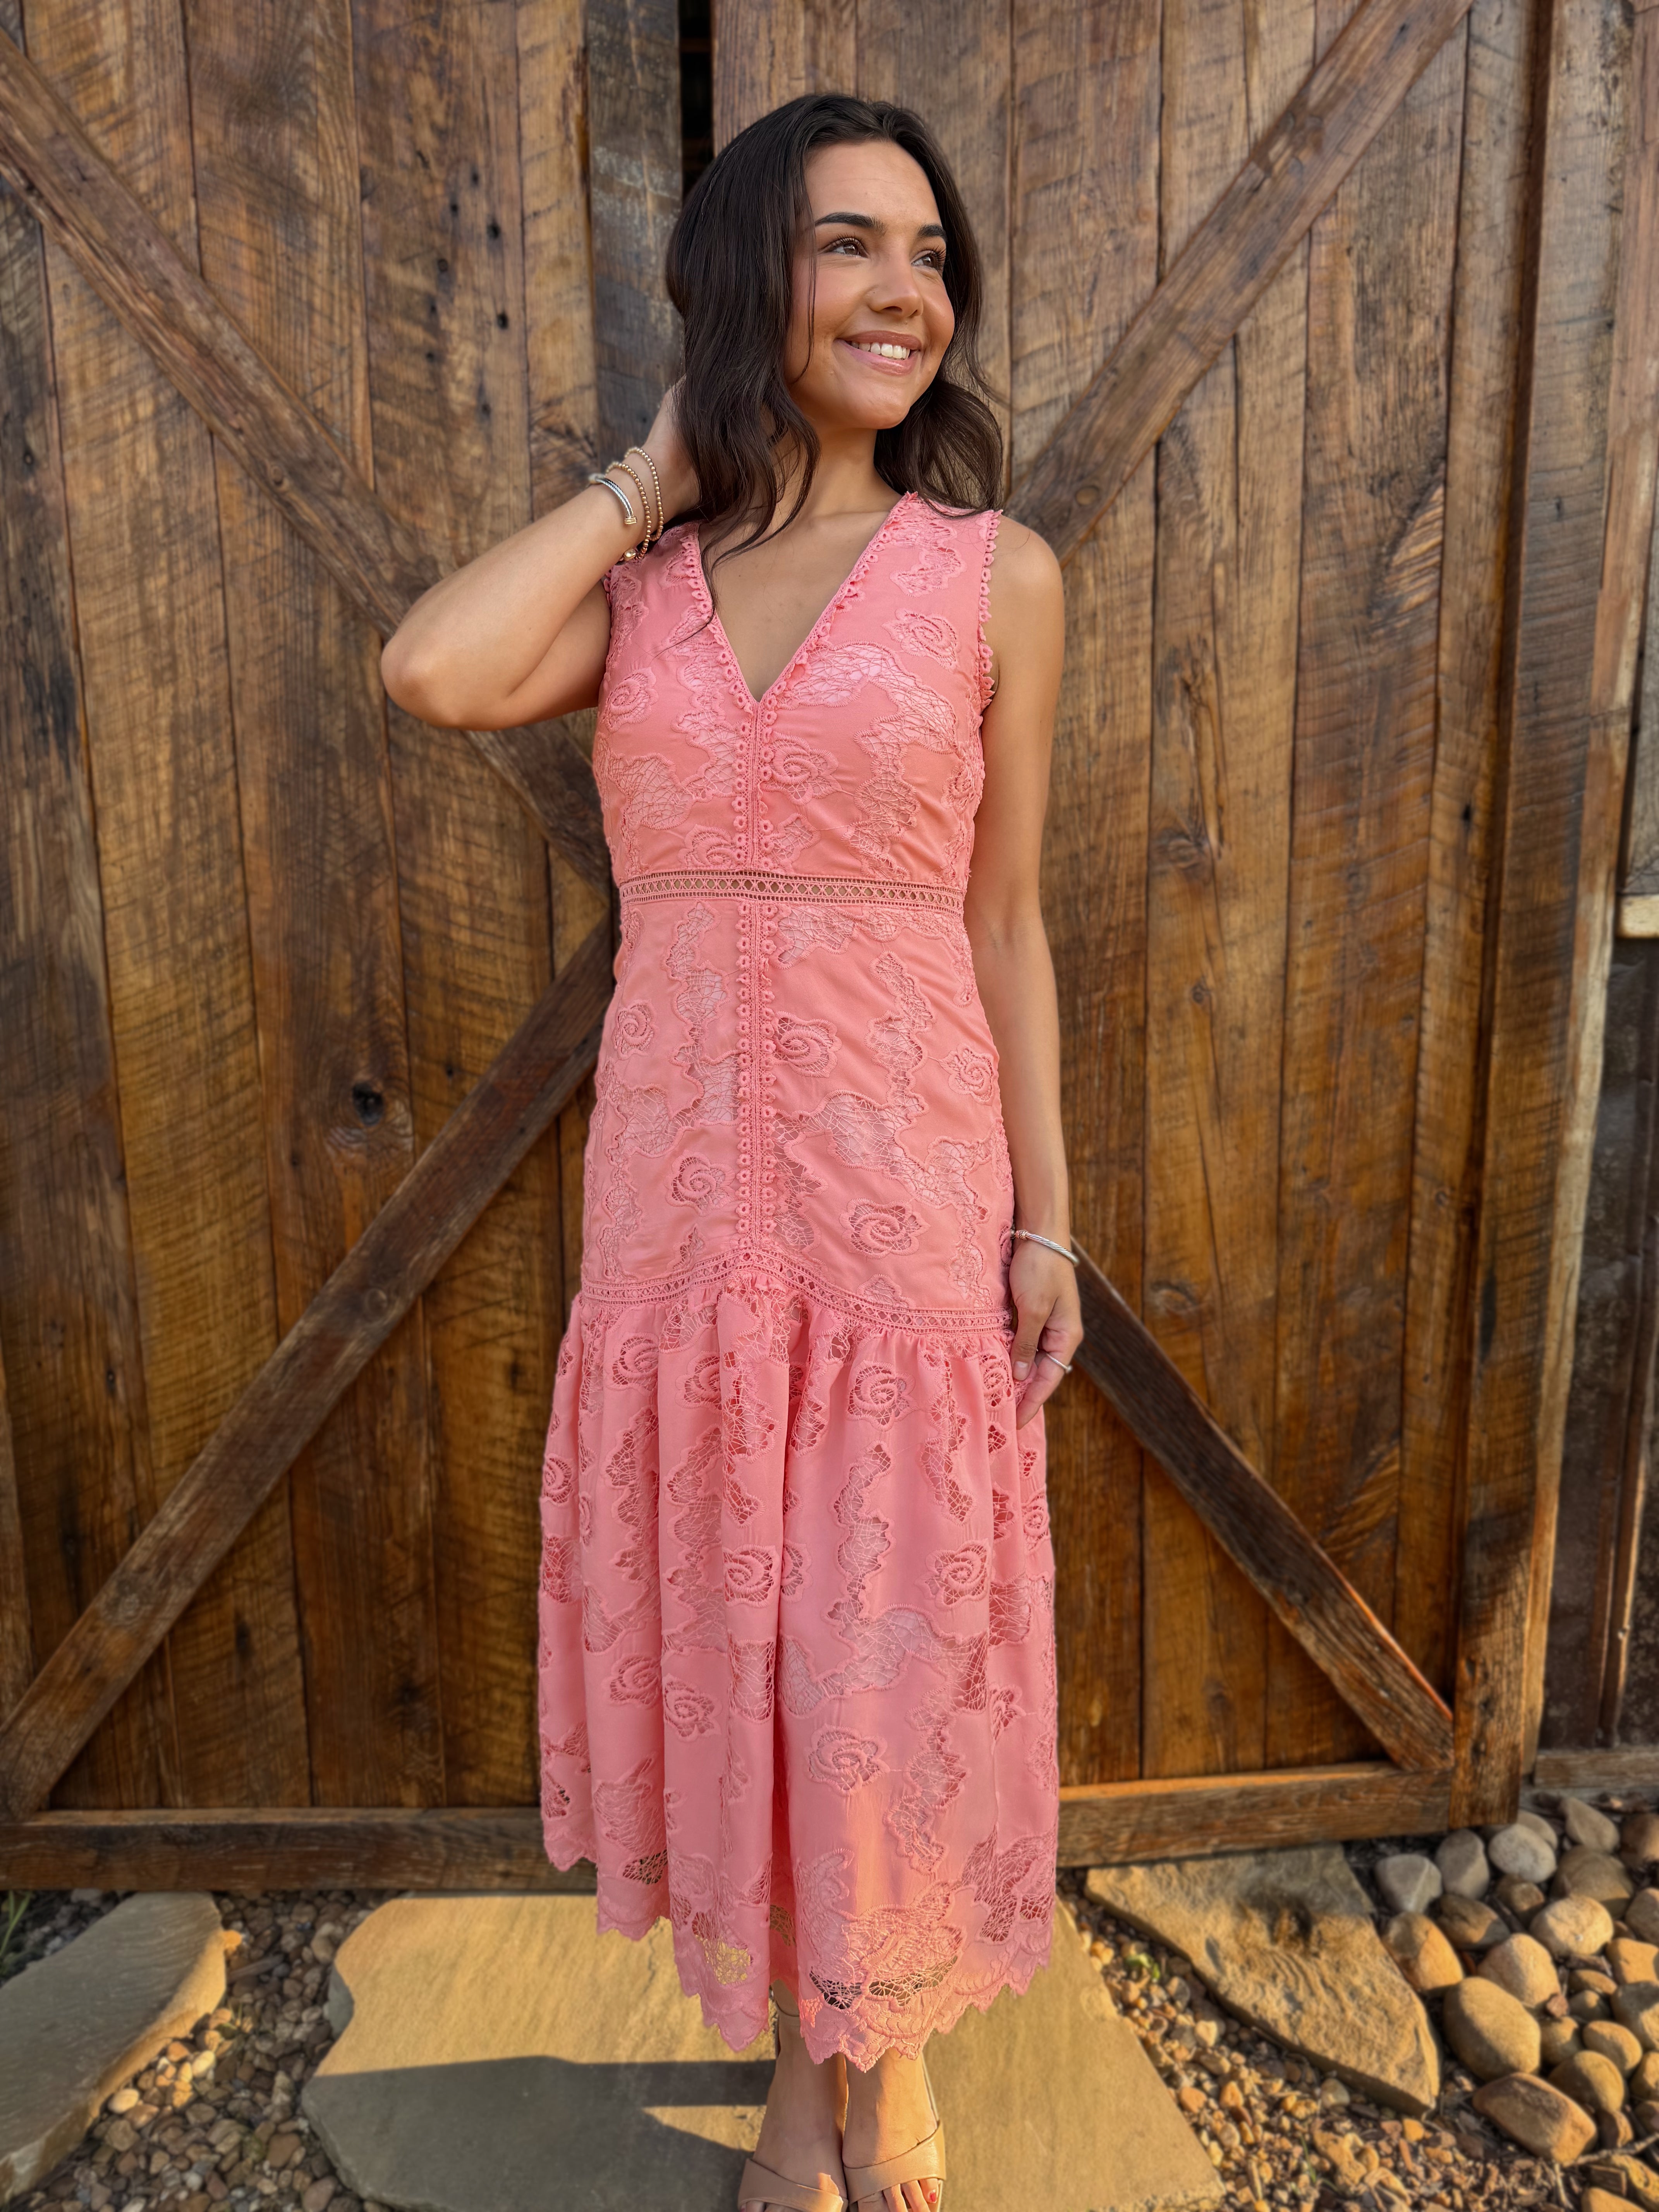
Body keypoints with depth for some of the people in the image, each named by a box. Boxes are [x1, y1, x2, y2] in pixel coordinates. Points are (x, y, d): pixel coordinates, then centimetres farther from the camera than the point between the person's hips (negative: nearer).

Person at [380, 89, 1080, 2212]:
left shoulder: (996, 576, 2)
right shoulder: (637, 576, 6)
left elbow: (1004, 921, 2)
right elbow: (433, 672, -15)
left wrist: (1046, 1216, 1)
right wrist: (652, 476, -2)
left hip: (906, 1174, -1)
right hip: (681, 1160, 2)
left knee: (892, 1628, 10)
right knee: (724, 1621, 14)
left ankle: (889, 2042, 42)